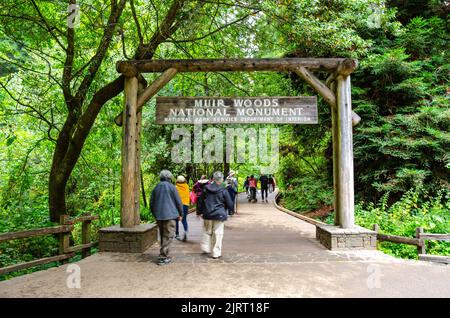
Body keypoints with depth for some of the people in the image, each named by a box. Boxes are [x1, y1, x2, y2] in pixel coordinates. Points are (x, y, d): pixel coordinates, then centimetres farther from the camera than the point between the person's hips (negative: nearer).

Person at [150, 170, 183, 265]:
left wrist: (155, 214, 26)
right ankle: (162, 257, -2)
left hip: (159, 216, 6)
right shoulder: (172, 187, -6)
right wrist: (180, 214, 7)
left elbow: (151, 202, 15)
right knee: (168, 236, -1)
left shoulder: (156, 188, 10)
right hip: (169, 215, -6)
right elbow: (178, 202, -6)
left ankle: (164, 254, 24)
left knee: (162, 236, 17)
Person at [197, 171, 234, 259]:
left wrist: (200, 212, 22)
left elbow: (201, 201, 9)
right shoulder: (223, 191, -11)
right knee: (218, 234, 4)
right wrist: (232, 210, 17)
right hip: (219, 215, -3)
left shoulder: (205, 188, 1)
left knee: (207, 232, 20)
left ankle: (206, 248, 23)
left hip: (207, 215, 3)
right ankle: (216, 253, 9)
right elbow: (229, 204, -4)